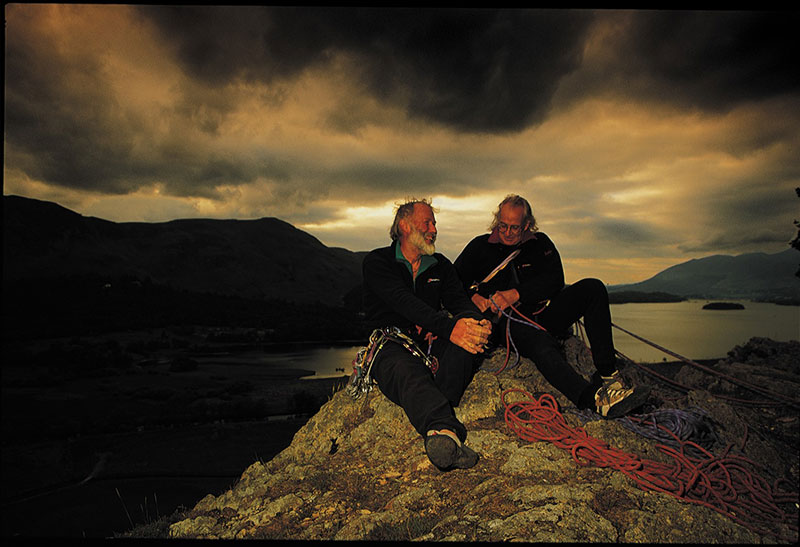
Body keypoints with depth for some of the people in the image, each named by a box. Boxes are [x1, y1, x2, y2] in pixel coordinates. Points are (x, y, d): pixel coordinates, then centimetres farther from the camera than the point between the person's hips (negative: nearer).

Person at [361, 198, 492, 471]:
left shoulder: (440, 264, 18)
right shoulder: (377, 262, 0)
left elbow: (459, 299, 2)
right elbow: (404, 302, -18)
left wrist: (477, 322, -24)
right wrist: (448, 326, -36)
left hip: (433, 345, 5)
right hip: (393, 345, -4)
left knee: (466, 339, -28)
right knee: (408, 372, -39)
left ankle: (436, 431, -44)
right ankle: (446, 431, -68)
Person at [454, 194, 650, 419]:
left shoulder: (540, 243, 13)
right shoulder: (480, 246, 9)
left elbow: (555, 280, -1)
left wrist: (517, 294, -16)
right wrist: (473, 298, -16)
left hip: (543, 315, 4)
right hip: (508, 322, -4)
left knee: (592, 288, -17)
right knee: (540, 342, -37)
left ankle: (607, 374, -23)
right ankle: (594, 398, -55)